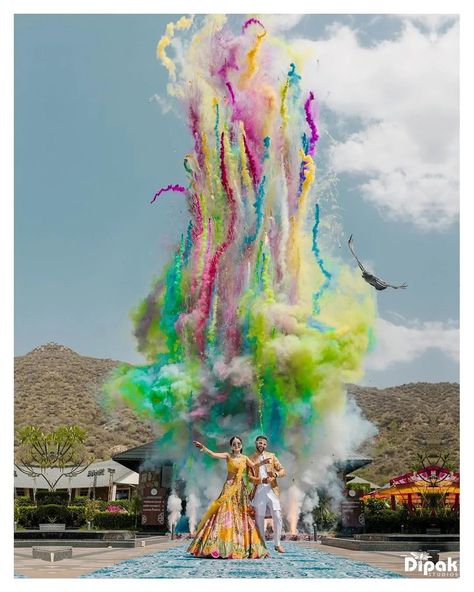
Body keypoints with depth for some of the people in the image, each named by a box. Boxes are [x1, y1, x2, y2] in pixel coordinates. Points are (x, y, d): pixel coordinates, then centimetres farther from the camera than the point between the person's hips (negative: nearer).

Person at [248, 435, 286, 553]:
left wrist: (276, 474, -14)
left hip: (272, 490, 1)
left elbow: (282, 470, 8)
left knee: (277, 517, -5)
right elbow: (249, 477, -2)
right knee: (259, 519, 3)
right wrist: (262, 480, -17)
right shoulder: (250, 459, 4)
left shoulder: (271, 456, 10)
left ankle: (277, 544, 6)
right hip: (259, 492, -1)